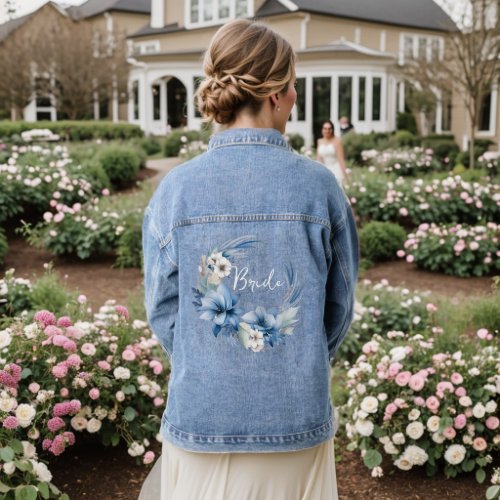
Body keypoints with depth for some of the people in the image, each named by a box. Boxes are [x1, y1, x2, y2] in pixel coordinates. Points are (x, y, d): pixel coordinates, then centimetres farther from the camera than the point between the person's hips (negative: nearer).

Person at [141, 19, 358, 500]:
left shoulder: (176, 189, -9)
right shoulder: (319, 186, -9)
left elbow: (162, 309, -2)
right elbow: (339, 305, 0)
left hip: (201, 418, 0)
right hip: (298, 421, 0)